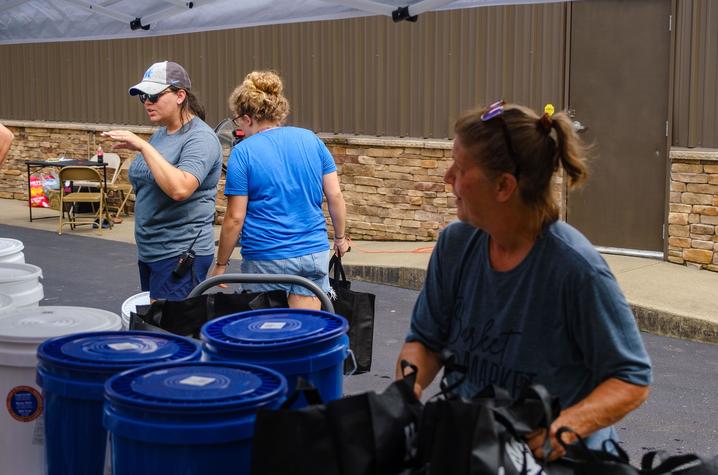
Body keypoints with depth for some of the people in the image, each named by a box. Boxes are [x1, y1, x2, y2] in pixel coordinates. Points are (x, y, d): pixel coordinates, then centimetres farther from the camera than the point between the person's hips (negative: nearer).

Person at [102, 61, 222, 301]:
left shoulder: (200, 139, -14)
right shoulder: (161, 134, 13)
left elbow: (179, 189, -30)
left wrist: (143, 146, -28)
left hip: (180, 256, -9)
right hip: (149, 252, 9)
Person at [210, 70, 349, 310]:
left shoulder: (242, 153, -7)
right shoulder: (311, 140, 4)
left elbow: (235, 218, -7)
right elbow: (335, 196, 5)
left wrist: (221, 265, 2)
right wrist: (340, 238, 19)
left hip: (266, 259, -3)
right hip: (315, 254, 4)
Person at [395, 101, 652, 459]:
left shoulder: (575, 268, -16)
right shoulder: (455, 244, 0)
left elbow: (632, 380, -10)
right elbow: (425, 339, 10)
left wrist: (569, 424, -26)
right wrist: (408, 385, -10)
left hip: (554, 455, -4)